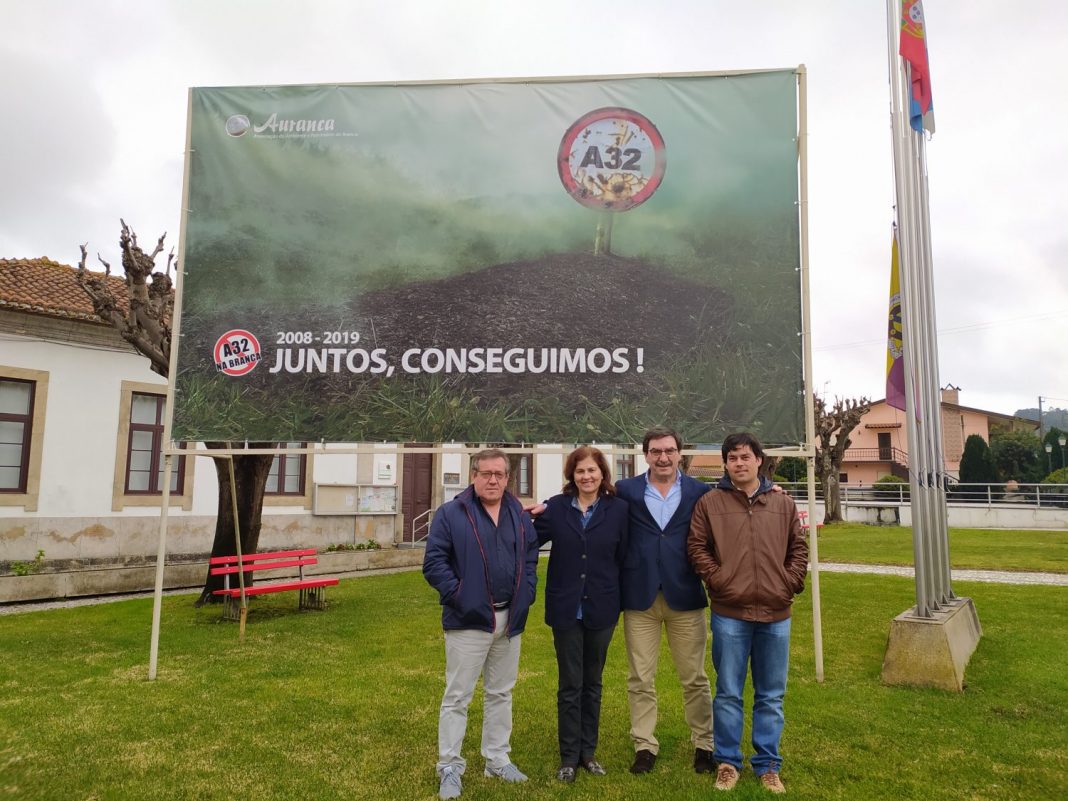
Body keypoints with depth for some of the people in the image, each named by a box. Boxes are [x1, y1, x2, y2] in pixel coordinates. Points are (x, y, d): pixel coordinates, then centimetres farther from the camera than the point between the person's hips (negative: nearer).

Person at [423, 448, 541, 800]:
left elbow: (531, 556, 15)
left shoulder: (519, 515, 8)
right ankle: (449, 768, 15)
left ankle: (497, 759, 30)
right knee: (457, 696, 2)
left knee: (501, 693, 16)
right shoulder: (451, 513, -8)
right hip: (468, 619, -5)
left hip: (510, 619, 5)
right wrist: (458, 596, -16)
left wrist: (526, 592, 1)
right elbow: (434, 563, -10)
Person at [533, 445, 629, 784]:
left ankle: (588, 751, 29)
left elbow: (624, 557, -1)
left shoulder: (618, 509, -4)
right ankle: (569, 756, 21)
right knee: (569, 685, 8)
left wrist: (618, 598, -2)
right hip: (565, 609, 0)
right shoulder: (555, 507, -3)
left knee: (592, 683, 15)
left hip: (601, 609, 1)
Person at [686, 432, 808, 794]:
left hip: (776, 614, 2)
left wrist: (790, 583, 0)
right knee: (728, 693, 8)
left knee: (771, 696, 12)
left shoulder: (784, 504, 7)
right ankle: (727, 762, 22)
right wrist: (716, 580, -8)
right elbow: (697, 547, 0)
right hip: (729, 614, -2)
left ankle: (767, 765, 26)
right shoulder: (709, 503, 0)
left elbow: (799, 548, 11)